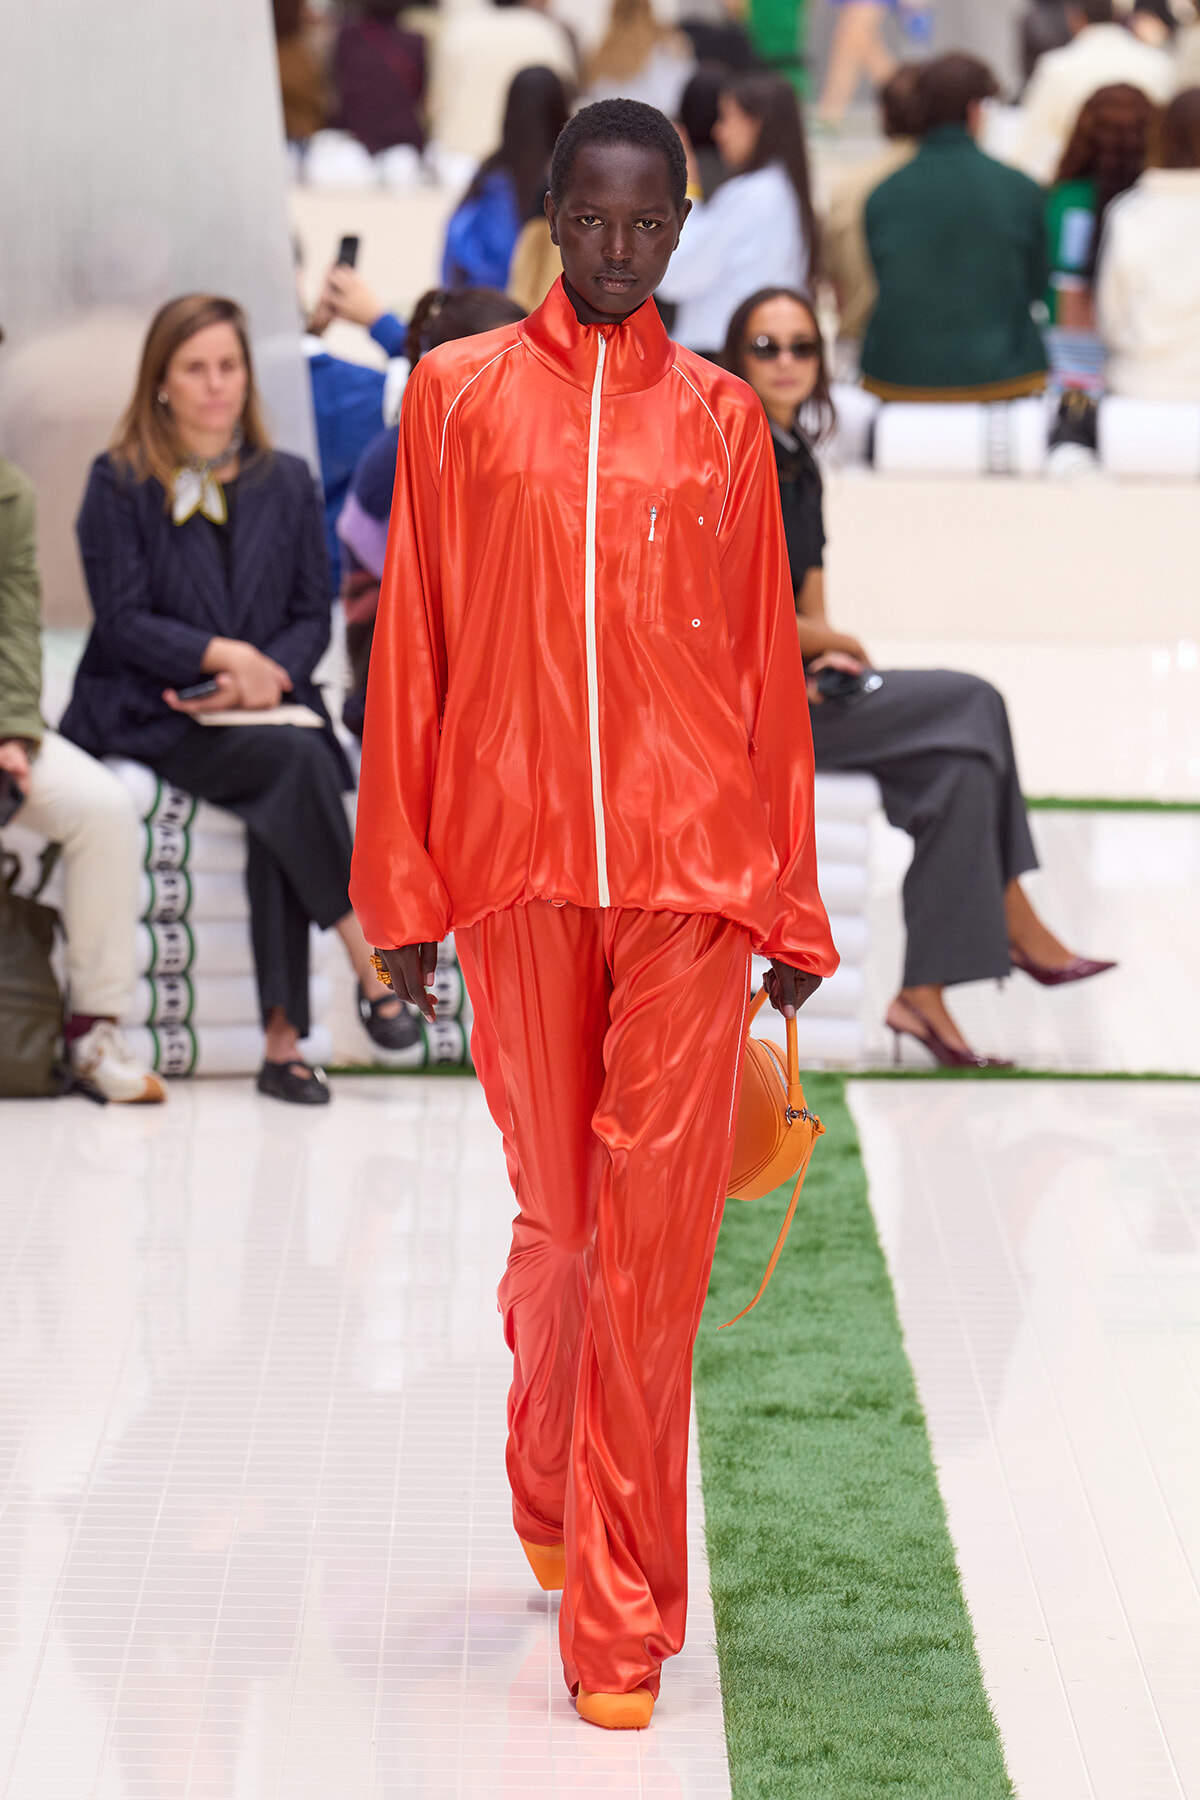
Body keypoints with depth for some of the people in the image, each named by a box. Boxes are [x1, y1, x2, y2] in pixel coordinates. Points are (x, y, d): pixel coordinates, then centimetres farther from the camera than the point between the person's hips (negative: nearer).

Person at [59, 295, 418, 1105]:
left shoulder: (286, 482, 15)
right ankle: (372, 963, -28)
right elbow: (124, 619, -4)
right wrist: (221, 654, -18)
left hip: (262, 706, 3)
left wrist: (260, 674, -10)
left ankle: (284, 1039, -31)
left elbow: (314, 614, 11)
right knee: (295, 757, -32)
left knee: (281, 808, -31)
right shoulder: (119, 483, 4)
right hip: (150, 713, -3)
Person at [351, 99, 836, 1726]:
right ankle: (549, 1484, 38)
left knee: (652, 1239, -5)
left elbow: (769, 663, 10)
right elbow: (412, 649, 6)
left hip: (691, 871, 0)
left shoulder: (724, 418, 9)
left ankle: (618, 1624, 1)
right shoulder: (459, 395, 7)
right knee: (561, 1220, 9)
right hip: (519, 866, 0)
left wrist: (791, 905, 9)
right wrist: (404, 888, 3)